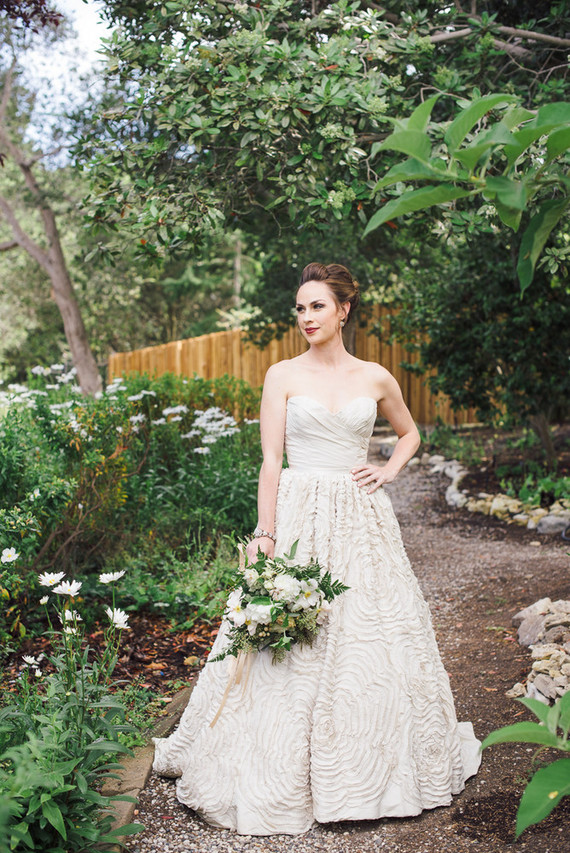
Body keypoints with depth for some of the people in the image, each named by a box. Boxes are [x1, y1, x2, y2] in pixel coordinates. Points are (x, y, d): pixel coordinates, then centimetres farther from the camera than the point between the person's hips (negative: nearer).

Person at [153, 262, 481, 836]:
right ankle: (288, 774, 13)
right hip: (298, 514, -2)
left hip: (360, 519, 2)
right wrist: (264, 533, -11)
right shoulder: (283, 375, 1)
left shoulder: (375, 379, 6)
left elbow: (409, 432, 24)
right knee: (291, 645, -1)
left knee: (371, 634, 7)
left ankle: (373, 767, 26)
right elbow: (271, 459, -4)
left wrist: (389, 471, 6)